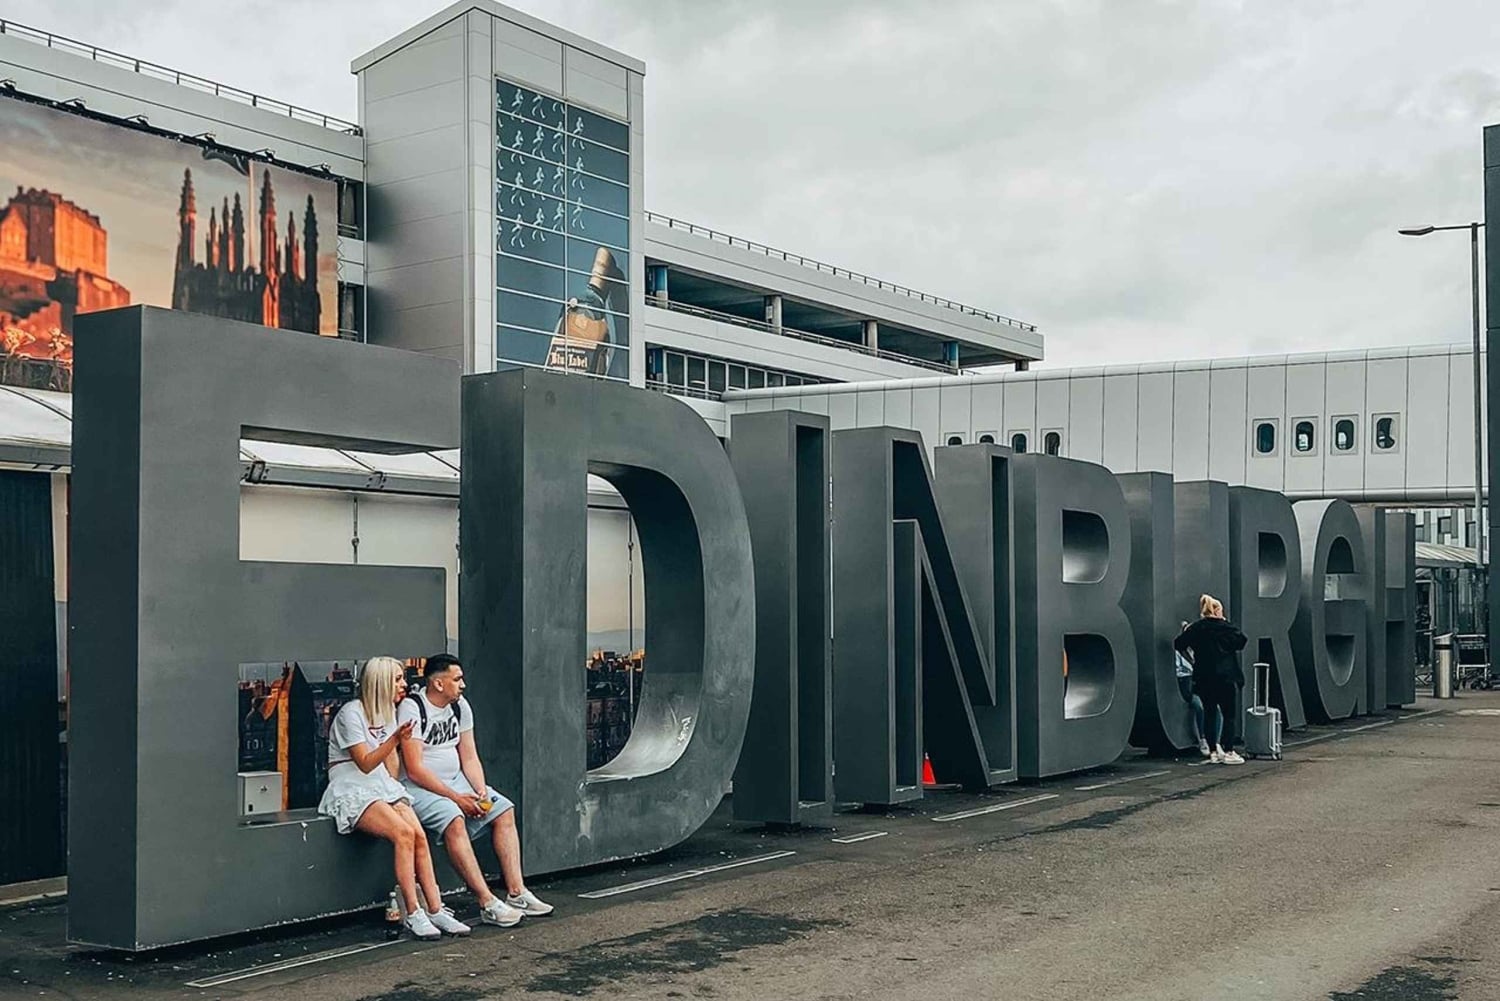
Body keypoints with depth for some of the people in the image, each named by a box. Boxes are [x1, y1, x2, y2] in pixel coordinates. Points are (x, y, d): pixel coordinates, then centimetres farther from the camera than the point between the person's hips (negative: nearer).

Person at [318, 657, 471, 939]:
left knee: (419, 836, -19)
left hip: (384, 787, 7)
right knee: (404, 833, -30)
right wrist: (394, 739, -25)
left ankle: (435, 910, -20)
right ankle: (413, 914, -26)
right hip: (352, 791, -7)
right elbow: (365, 764, -16)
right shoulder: (351, 713, -9)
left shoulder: (388, 713, 16)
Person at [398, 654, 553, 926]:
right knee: (454, 819, -33)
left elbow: (469, 758, 10)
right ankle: (487, 903, -34)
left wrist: (481, 793, -8)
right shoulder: (412, 708, -16)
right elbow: (414, 769, -20)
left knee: (504, 810, -5)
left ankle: (516, 892, -7)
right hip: (418, 788, -8)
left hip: (455, 781, 8)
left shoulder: (460, 706, 8)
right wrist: (456, 798, -21)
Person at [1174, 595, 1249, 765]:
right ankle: (1228, 752, -2)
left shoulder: (1195, 628, 1)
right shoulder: (1225, 627, -6)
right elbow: (1241, 642, -2)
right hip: (1225, 678, -3)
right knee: (1229, 714, 3)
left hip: (1204, 679, 3)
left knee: (1210, 713, 10)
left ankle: (1214, 752, 10)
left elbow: (1178, 644, 0)